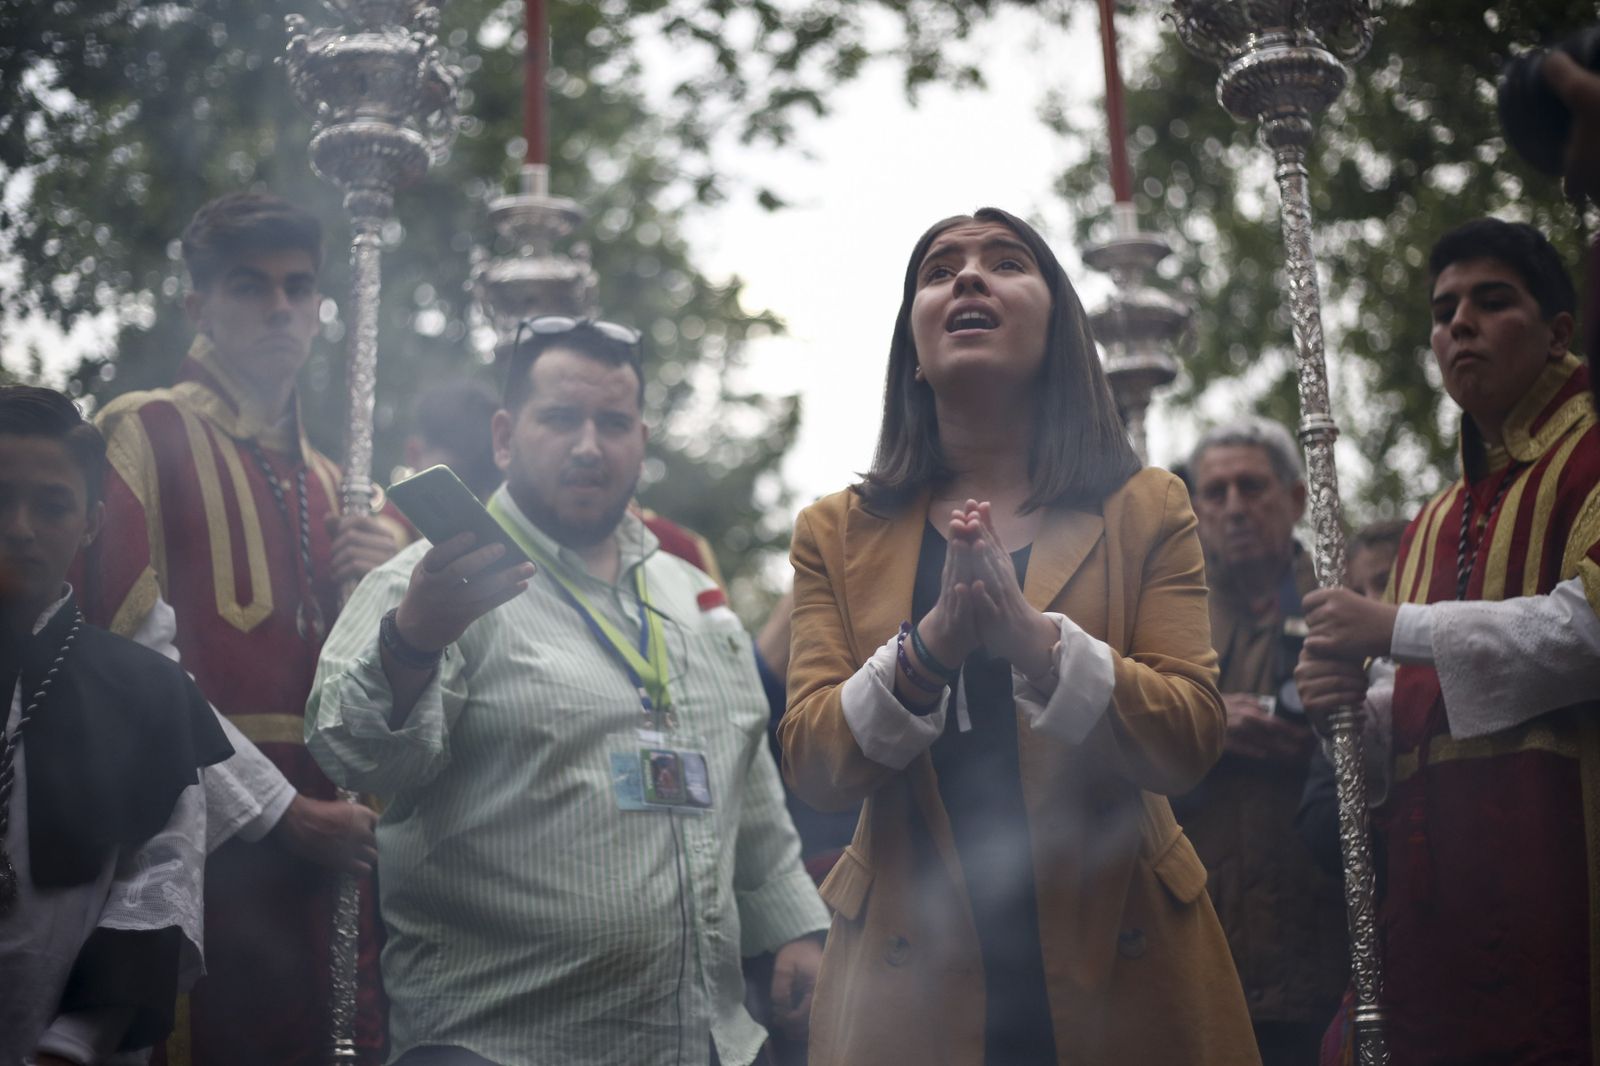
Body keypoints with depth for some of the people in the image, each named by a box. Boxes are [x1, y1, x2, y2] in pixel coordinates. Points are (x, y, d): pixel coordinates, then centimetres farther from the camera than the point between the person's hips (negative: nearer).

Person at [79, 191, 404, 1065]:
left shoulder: (326, 480, 21)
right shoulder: (146, 432, 0)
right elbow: (134, 648, -10)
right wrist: (278, 811, -12)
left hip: (330, 842, 7)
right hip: (208, 833, -6)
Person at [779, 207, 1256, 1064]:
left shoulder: (1147, 510, 4)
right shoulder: (836, 534, 6)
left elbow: (1189, 742, -9)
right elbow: (812, 767, -6)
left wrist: (1034, 638, -24)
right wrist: (933, 643, -22)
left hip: (1119, 972, 0)